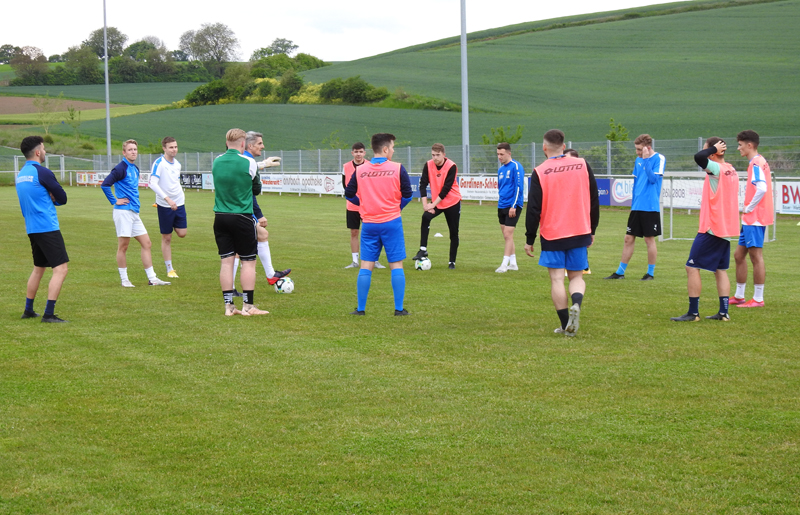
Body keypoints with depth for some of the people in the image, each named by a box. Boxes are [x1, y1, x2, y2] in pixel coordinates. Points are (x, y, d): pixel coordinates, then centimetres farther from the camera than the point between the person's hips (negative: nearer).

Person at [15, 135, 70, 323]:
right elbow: (63, 198, -7)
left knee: (38, 268, 22)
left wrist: (48, 198, 3)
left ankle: (28, 311, 27)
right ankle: (49, 314, -14)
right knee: (61, 268, -9)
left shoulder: (21, 174, 13)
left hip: (32, 228, 9)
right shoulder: (42, 172, -13)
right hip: (47, 228, -9)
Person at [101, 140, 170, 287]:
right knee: (123, 246, -1)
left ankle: (152, 278, 11)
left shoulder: (135, 169, 15)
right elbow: (105, 185, -20)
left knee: (146, 243, 7)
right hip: (123, 212, -9)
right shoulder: (121, 168, -11)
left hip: (134, 212, 9)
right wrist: (114, 201, -16)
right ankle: (124, 279, 7)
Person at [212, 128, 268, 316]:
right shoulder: (248, 163, -9)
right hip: (242, 217, -4)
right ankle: (248, 306, 4)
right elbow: (257, 189, 2)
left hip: (220, 217, 4)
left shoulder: (216, 162, 4)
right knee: (248, 262, 4)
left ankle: (228, 306, 7)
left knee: (226, 261, 6)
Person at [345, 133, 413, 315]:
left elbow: (349, 194, 7)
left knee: (366, 266, 7)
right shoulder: (397, 168, -5)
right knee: (396, 265, 4)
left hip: (369, 223, 2)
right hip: (391, 222, -2)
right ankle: (399, 309, 2)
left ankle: (361, 308, 8)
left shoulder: (360, 170, 2)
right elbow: (407, 194, -3)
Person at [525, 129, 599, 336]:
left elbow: (534, 209, -7)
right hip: (580, 233, 2)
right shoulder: (583, 166, 1)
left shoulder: (539, 173, -7)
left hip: (552, 236, -2)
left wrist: (529, 239, 3)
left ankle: (565, 325, 2)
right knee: (576, 276, 12)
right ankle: (576, 304, -17)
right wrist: (592, 231, 18)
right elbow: (594, 201, 7)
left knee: (557, 279, 5)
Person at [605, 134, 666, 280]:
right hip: (636, 207, 6)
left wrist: (646, 160, -21)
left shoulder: (659, 159, -8)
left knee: (649, 239, 1)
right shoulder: (638, 160, 12)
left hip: (650, 207, -6)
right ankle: (620, 272, 13)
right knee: (629, 238, 7)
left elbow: (654, 178, -20)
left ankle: (651, 273, 12)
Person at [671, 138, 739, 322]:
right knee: (720, 270, 13)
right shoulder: (731, 171, 11)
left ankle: (693, 312, -4)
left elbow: (698, 157, -33)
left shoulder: (717, 169, -16)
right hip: (726, 229, 9)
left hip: (711, 228, -9)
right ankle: (723, 312, 11)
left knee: (692, 267, -3)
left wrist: (713, 148, -17)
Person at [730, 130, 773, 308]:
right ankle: (739, 296, 21)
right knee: (739, 255, 14)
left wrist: (749, 207, -18)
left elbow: (762, 188, -28)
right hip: (750, 219, 11)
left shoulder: (756, 163, -14)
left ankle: (758, 299, -3)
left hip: (754, 219, -11)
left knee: (756, 256, -7)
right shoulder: (761, 162, 17)